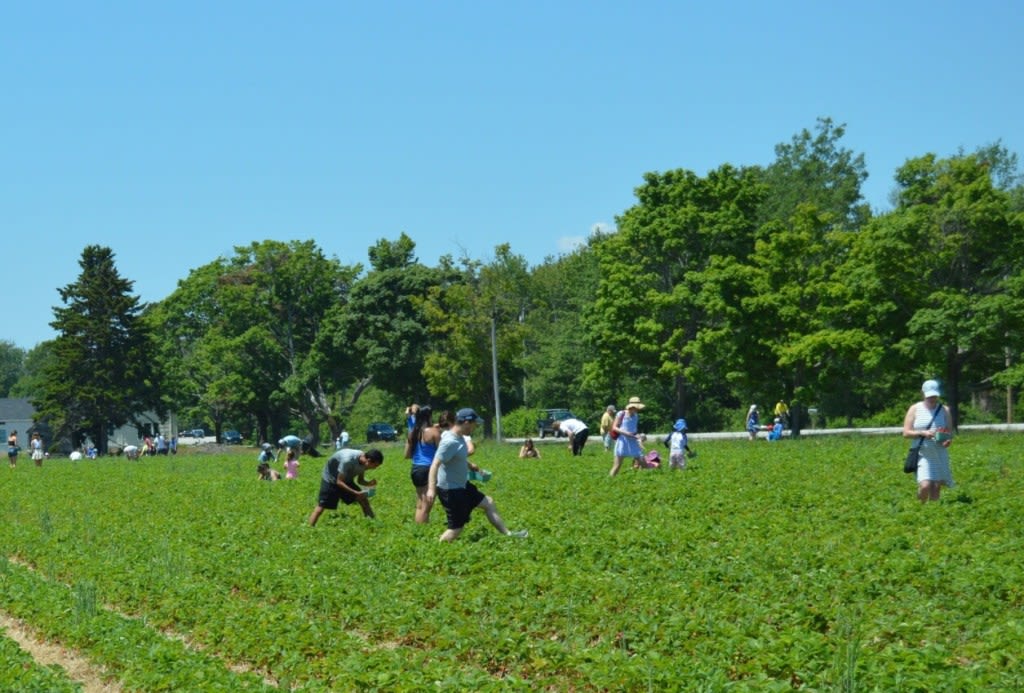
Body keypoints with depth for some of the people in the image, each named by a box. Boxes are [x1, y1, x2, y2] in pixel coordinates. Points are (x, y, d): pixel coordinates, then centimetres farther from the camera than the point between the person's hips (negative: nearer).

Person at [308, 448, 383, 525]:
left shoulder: (363, 461, -14)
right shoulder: (348, 460, -38)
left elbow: (360, 480, 1)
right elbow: (339, 482, -31)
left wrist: (370, 483, -21)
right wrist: (356, 493, -37)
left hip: (346, 480, 7)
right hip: (330, 480, -7)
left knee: (364, 500, -1)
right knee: (320, 508, -12)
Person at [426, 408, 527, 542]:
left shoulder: (460, 438, 4)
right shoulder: (450, 442, -26)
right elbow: (435, 465, -31)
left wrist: (470, 465, 30)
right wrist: (431, 488, -39)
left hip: (462, 486, 11)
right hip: (450, 491, -11)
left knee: (488, 503, 19)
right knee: (456, 528, -6)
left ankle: (508, 534, 31)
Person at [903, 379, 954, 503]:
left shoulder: (944, 410, 6)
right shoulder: (915, 409, 3)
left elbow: (950, 432, 7)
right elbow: (906, 433, 0)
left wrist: (948, 440, -16)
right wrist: (922, 433, -17)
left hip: (940, 455, 2)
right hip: (922, 455, -2)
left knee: (936, 488, 2)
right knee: (925, 486, -17)